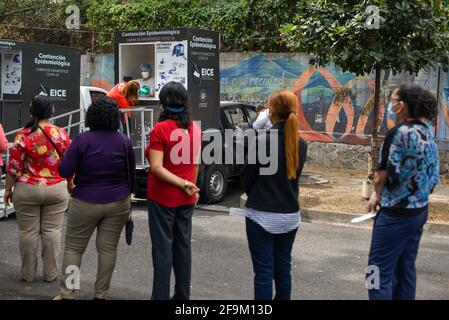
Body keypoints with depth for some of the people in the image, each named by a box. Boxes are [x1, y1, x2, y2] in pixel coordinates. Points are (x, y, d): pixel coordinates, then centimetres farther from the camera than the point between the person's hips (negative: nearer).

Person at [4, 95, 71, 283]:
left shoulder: (23, 136, -9)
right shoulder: (61, 134, -3)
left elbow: (13, 167, -7)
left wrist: (8, 189, 5)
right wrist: (70, 184, 16)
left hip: (27, 191, -1)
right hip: (56, 190, 2)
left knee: (28, 231, 8)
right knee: (52, 231, 8)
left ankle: (28, 274, 16)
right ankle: (50, 274, 13)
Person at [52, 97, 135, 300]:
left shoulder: (82, 140, -12)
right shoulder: (124, 141, -2)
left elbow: (64, 171, -11)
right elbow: (131, 173, 7)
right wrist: (126, 194, 22)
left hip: (86, 203, -2)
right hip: (117, 203, 3)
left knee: (73, 247, 8)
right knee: (108, 248, 8)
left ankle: (67, 294, 8)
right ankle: (101, 295, 13)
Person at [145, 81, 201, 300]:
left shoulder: (160, 130, -15)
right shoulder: (195, 129, 2)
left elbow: (156, 167, -21)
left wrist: (184, 184, -18)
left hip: (162, 197, -6)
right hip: (186, 199, 6)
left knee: (163, 247, 0)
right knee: (183, 245, 13)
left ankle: (161, 296, 4)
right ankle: (183, 295, 21)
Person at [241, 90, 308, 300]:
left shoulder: (261, 141, -16)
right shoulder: (300, 145, 1)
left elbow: (247, 177, -5)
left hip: (262, 215, -5)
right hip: (290, 215, 5)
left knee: (264, 271, 1)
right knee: (283, 268, 16)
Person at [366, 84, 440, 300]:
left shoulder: (399, 132, -18)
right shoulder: (427, 132, 7)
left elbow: (383, 174, -17)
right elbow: (432, 174, 12)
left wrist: (376, 194, 3)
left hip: (397, 213, -9)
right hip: (419, 209, 9)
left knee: (379, 272, -3)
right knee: (405, 269, 16)